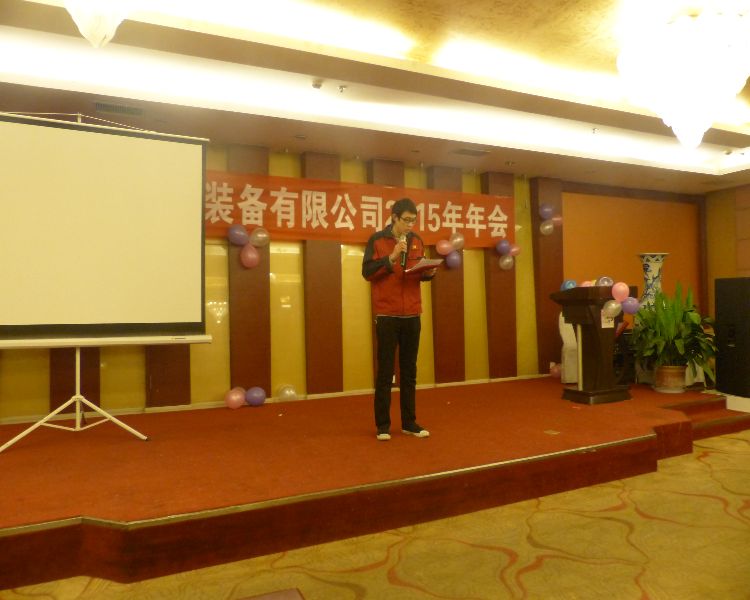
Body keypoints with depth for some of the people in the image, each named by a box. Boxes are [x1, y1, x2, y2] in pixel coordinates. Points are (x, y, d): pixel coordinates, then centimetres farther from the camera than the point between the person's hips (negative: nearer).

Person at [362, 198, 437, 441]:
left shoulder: (417, 241, 11)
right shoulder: (377, 240, -3)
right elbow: (367, 272, -11)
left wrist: (429, 273, -5)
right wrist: (392, 257, -21)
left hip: (412, 315, 4)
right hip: (387, 315, -4)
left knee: (409, 371, 9)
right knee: (385, 371, 0)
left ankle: (409, 422, 17)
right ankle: (382, 425, 8)